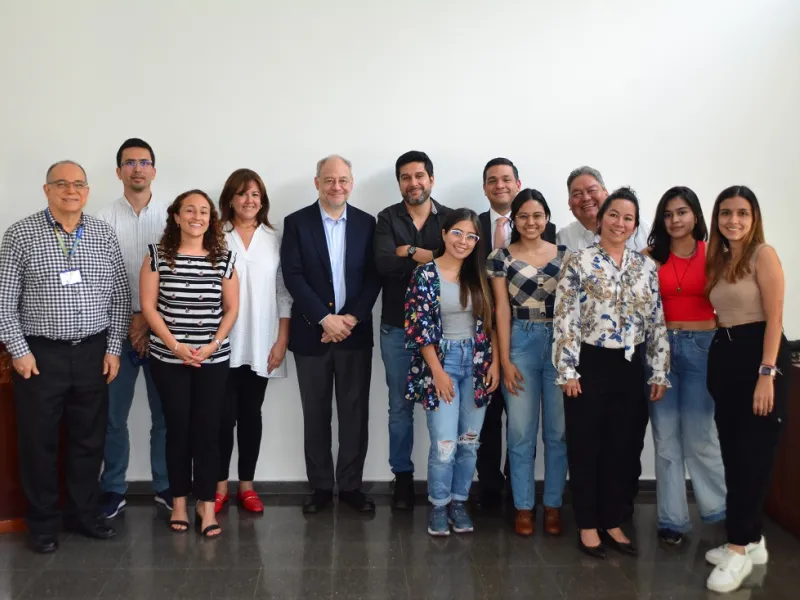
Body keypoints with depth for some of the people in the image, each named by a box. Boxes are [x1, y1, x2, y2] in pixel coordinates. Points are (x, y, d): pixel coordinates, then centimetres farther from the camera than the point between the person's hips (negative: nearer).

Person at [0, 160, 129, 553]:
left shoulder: (104, 235, 5)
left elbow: (120, 297, 7)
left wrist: (113, 348, 2)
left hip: (93, 353, 3)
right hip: (40, 354, -3)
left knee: (89, 440, 11)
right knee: (40, 443, 6)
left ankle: (83, 514, 27)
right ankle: (43, 523, 21)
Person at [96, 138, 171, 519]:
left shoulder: (171, 216, 2)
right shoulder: (104, 219, 1)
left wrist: (151, 320, -8)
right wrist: (130, 320, -8)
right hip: (118, 328, 0)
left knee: (165, 413, 7)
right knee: (113, 415, 5)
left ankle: (165, 486, 20)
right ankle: (113, 490, 19)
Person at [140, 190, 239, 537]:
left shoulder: (224, 259, 2)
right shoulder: (157, 255, -1)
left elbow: (231, 308, 5)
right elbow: (148, 306, -3)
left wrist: (213, 344, -9)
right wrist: (175, 345, -12)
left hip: (214, 360, 1)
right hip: (168, 358, -1)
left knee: (207, 431, 0)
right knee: (178, 429, 5)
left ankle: (206, 505, 8)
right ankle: (179, 502, 17)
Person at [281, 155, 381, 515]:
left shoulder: (366, 223, 6)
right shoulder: (297, 223, 0)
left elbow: (374, 277, 1)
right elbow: (293, 276, -7)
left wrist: (351, 318, -12)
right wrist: (326, 319, -15)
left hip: (355, 332, 1)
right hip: (312, 332, -1)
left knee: (355, 413, 5)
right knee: (315, 414, 7)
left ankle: (350, 485, 17)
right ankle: (321, 487, 18)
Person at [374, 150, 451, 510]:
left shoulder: (450, 219, 3)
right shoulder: (387, 218, 2)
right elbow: (383, 264, -15)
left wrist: (412, 253, -16)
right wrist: (432, 258, -17)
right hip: (398, 326, 0)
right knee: (400, 406, 8)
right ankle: (403, 477, 21)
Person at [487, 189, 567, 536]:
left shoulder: (564, 256, 6)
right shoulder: (500, 259, 1)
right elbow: (502, 310, -1)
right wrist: (505, 360, -5)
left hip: (561, 343, 1)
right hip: (520, 344, -1)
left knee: (557, 431, 6)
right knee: (521, 431, 3)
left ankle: (553, 505, 19)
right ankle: (523, 507, 16)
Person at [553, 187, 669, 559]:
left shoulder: (646, 267, 7)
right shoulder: (579, 262, -6)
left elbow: (657, 323, 8)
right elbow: (564, 319, -9)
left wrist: (660, 373, 4)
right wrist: (567, 371, -13)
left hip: (629, 367, 4)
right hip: (589, 364, -4)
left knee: (622, 447, 11)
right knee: (585, 446, 4)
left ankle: (613, 522, 25)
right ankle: (587, 525, 17)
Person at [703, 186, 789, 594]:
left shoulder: (763, 254, -8)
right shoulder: (718, 260, 14)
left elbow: (774, 318, -14)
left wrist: (767, 374, -20)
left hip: (759, 355, -8)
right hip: (724, 356, 8)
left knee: (752, 453, -3)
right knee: (733, 452, 11)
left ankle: (739, 549, 5)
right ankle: (752, 540, 23)